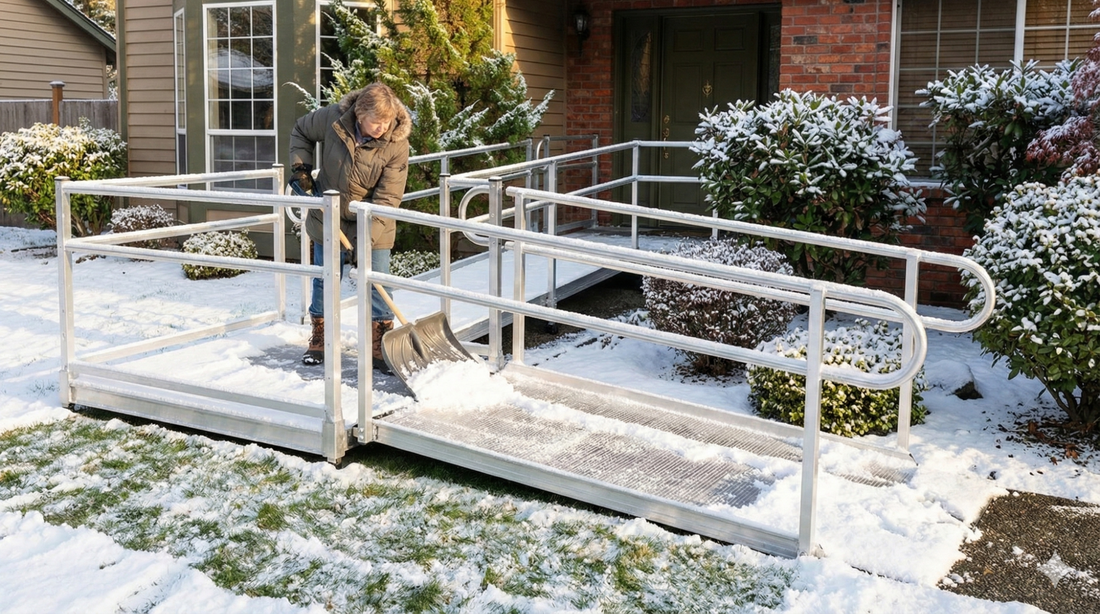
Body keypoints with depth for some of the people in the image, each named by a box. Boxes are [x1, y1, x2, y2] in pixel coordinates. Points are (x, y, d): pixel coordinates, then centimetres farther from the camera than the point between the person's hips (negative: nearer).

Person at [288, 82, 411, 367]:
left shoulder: (397, 142, -21)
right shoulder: (332, 118, -18)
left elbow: (388, 196, -22)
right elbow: (301, 131, 4)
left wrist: (369, 233, -29)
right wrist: (300, 167, -7)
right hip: (329, 215, 2)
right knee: (325, 279, 11)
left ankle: (380, 347, 8)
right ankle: (319, 340, 28)